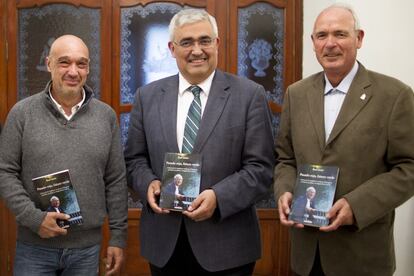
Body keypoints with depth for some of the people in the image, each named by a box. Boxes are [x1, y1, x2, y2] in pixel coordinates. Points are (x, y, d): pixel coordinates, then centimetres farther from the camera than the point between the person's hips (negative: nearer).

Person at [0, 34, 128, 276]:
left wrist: (119, 237, 2)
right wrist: (33, 217, -13)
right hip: (35, 246, -1)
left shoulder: (106, 116, 2)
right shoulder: (22, 113, -2)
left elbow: (116, 181, 3)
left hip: (88, 247, 1)